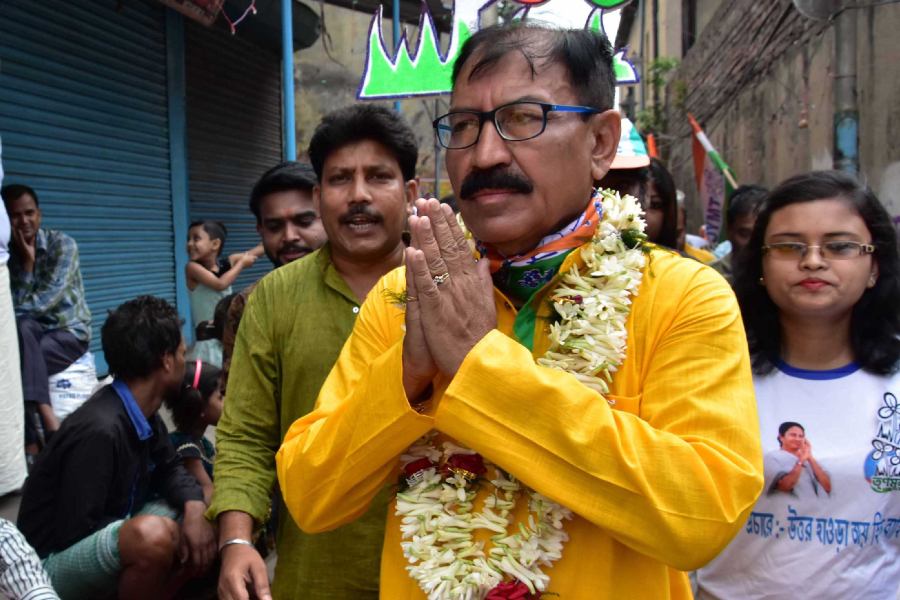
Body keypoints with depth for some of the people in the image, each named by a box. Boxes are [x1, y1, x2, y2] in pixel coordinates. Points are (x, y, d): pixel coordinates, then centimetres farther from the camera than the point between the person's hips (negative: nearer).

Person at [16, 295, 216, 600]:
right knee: (153, 535, -35)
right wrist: (170, 531, -18)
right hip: (55, 563, -9)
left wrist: (194, 507, -13)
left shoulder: (141, 410, -3)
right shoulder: (99, 430, -29)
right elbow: (76, 532, -26)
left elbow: (169, 469, 9)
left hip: (107, 538, 9)